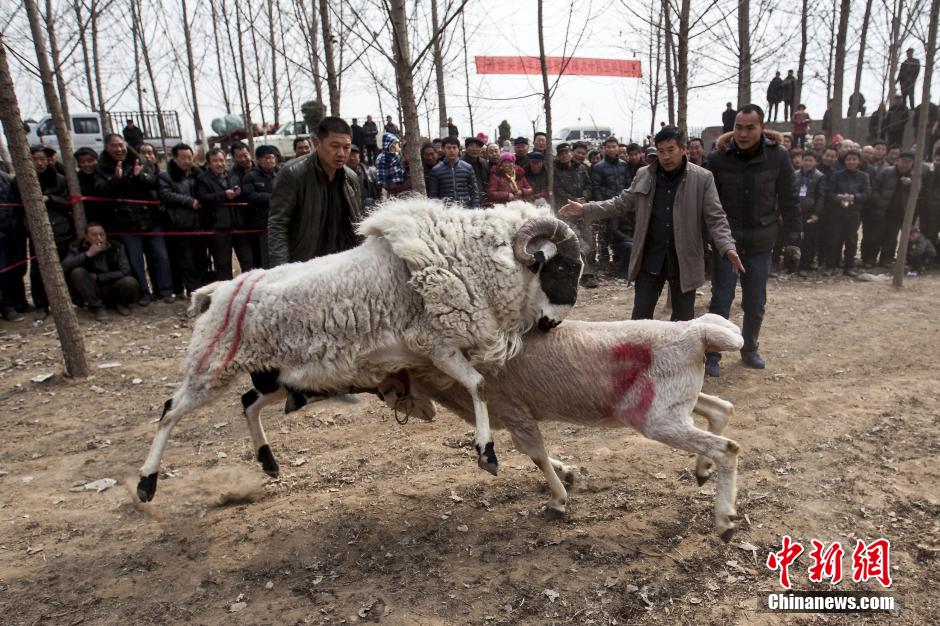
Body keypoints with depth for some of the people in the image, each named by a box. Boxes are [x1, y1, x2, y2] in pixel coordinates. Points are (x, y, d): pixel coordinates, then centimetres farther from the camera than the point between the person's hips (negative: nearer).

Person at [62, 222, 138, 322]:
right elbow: (64, 267, -21)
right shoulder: (77, 248, -5)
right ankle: (98, 308, -14)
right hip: (93, 292, 1)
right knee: (77, 272, -26)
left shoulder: (116, 247, -7)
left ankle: (121, 303, 4)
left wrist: (97, 277, -16)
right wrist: (88, 254, -30)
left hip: (114, 289, -1)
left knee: (130, 282, -32)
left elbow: (126, 271, -15)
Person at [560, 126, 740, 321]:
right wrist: (585, 209, -3)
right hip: (650, 258, 2)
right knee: (640, 316, 9)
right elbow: (621, 203, 8)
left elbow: (715, 218, -6)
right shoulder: (644, 175, 3)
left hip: (684, 259, -2)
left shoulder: (702, 178, -5)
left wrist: (728, 248, -22)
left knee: (683, 320, 10)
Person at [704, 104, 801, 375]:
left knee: (756, 304, 11)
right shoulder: (718, 159, -8)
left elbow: (789, 201, 0)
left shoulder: (778, 157, -5)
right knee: (721, 301, 1)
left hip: (761, 243, 2)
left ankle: (749, 349, 31)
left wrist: (793, 240, -1)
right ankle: (712, 355, 12)